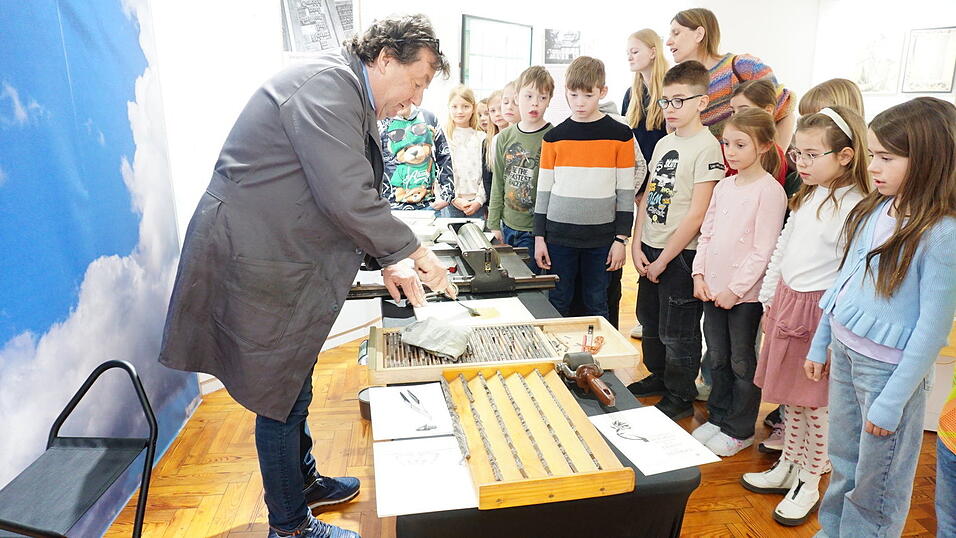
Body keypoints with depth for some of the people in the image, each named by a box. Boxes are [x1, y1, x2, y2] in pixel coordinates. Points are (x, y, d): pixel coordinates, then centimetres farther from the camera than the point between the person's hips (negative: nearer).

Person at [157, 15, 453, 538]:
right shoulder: (327, 83, -20)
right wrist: (412, 251, -16)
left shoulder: (348, 96, 14)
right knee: (281, 399, 5)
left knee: (292, 388, 23)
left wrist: (388, 260, 8)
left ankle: (303, 479, 44)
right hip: (255, 264, -10)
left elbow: (352, 197, 17)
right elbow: (347, 199, -28)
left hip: (281, 259, 10)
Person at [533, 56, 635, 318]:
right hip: (559, 235, 1)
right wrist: (539, 237, 4)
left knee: (596, 306, 9)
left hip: (601, 237, -1)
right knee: (558, 304, 9)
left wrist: (621, 238, -3)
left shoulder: (620, 135, 0)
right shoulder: (554, 137, 4)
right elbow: (543, 190, 7)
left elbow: (625, 192, 1)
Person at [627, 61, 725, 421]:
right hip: (650, 249, 8)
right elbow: (648, 196, 10)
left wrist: (664, 260, -14)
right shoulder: (664, 143, 10)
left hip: (680, 254, -8)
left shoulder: (707, 147, -14)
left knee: (677, 332, 5)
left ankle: (680, 398, 23)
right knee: (649, 320, 20)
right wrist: (637, 245, 1)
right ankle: (658, 377, 40)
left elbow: (697, 215, -17)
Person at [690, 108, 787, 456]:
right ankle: (718, 417, 34)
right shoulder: (724, 186, 8)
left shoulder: (769, 190, -13)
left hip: (744, 294, -6)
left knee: (742, 363, 8)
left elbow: (763, 249, -16)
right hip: (713, 288, 7)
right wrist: (700, 273, 2)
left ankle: (740, 430, 24)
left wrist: (736, 289, -16)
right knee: (718, 359, 18)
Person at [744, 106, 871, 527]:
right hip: (786, 303, 8)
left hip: (819, 311, -8)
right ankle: (787, 467, 35)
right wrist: (769, 300, 16)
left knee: (816, 402, 7)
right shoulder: (806, 198, 9)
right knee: (790, 396, 18)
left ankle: (809, 483, 25)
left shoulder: (853, 207, -17)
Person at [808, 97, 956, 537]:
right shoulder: (875, 209, 1)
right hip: (843, 351, 7)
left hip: (887, 366, -6)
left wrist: (893, 401, -15)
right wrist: (821, 343, 15)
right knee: (843, 463, 23)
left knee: (876, 483, 13)